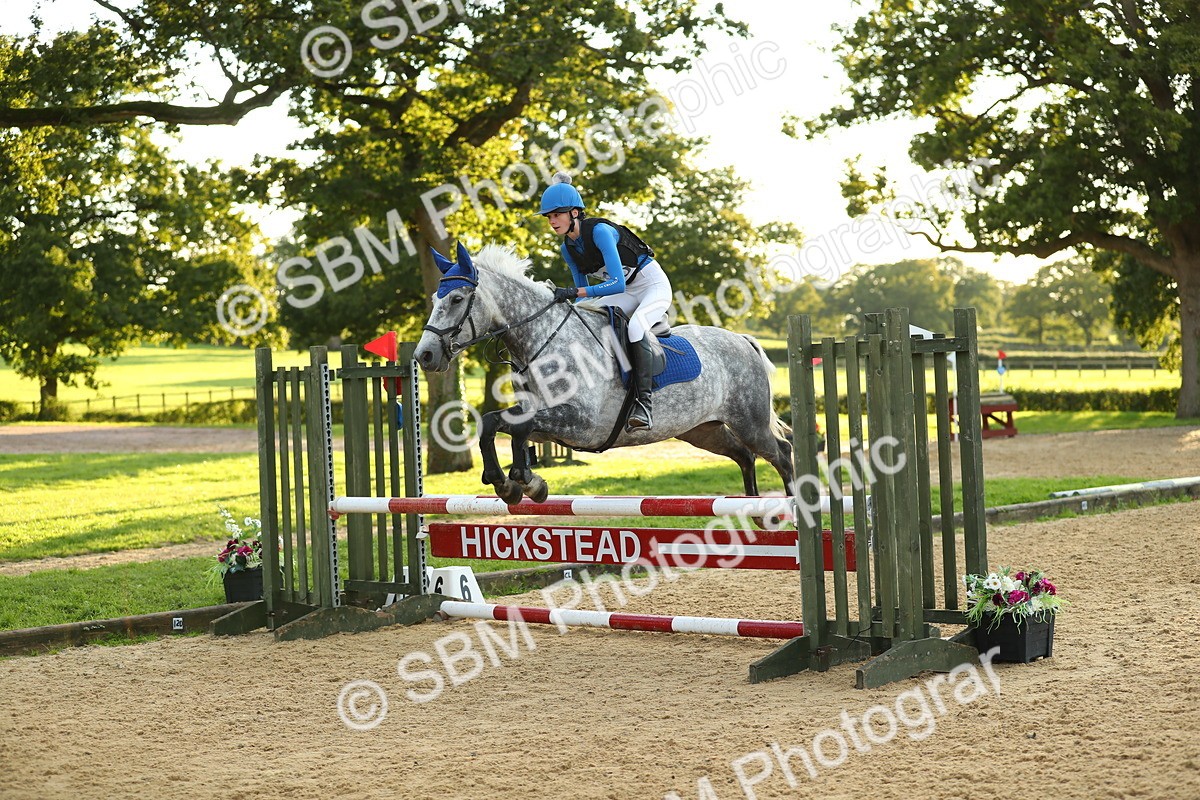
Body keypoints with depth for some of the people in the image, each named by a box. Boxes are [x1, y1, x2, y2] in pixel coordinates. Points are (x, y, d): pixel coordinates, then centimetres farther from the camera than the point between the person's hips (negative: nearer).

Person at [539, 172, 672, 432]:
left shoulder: (599, 231, -28)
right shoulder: (568, 248, -3)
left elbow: (617, 284, -36)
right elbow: (582, 289, 7)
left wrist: (574, 292, -41)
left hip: (654, 285, -9)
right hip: (627, 293, 9)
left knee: (635, 327, -34)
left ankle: (643, 403, -35)